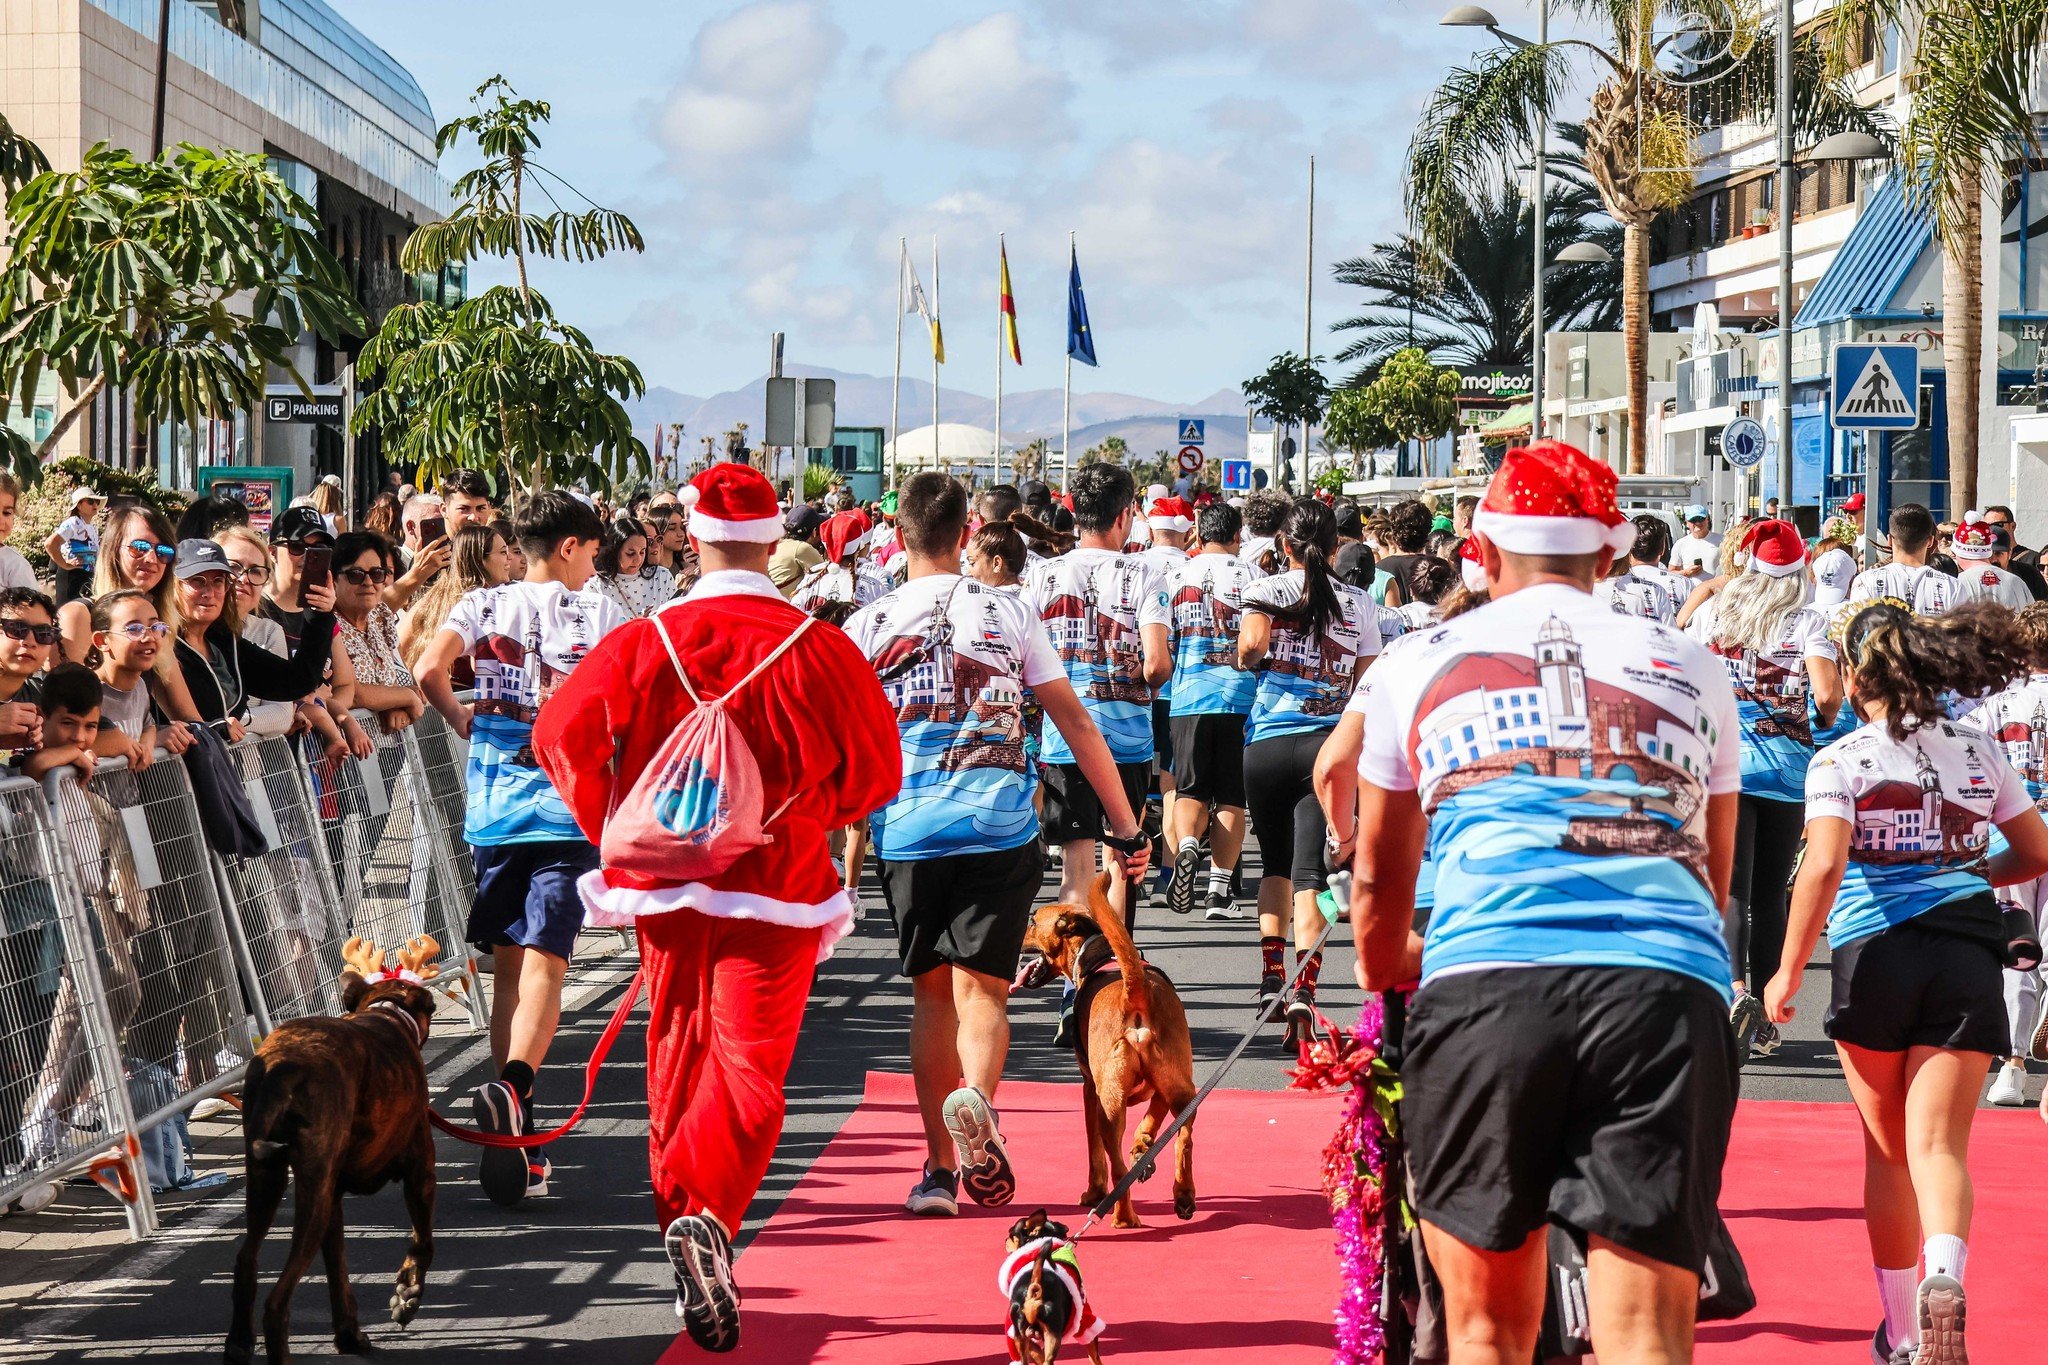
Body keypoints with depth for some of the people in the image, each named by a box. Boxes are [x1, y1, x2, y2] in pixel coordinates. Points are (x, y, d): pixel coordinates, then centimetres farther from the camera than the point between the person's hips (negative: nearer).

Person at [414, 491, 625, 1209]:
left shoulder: (483, 605, 5)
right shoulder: (601, 612, 1)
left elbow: (429, 670, -10)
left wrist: (462, 720, 6)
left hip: (493, 806, 2)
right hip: (567, 803, -2)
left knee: (508, 967, 11)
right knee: (544, 962, -7)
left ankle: (517, 1145, 12)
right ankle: (513, 1085, -35)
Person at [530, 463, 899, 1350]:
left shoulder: (642, 643, -2)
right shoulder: (817, 648, -6)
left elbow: (563, 735, -7)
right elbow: (874, 771, -1)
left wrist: (619, 831, 8)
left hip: (666, 883, 3)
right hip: (777, 888, -2)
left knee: (678, 1064, 17)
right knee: (750, 1068, -5)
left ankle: (679, 1214, 25)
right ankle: (707, 1215, -29)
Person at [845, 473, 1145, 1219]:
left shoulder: (867, 626, 5)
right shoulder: (1011, 614, 6)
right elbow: (1075, 721, 6)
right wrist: (1127, 825, 11)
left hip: (909, 831, 1)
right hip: (1000, 828, -1)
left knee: (932, 996, 13)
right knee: (980, 989, 0)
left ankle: (941, 1166, 11)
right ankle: (976, 1101, -31)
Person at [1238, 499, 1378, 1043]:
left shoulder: (1265, 591, 0)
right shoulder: (1357, 603, 5)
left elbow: (1250, 647, -17)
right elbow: (1369, 685, 7)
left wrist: (1247, 657, 6)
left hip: (1266, 743, 0)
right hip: (1329, 745, 0)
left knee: (1275, 861, 20)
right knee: (1310, 871, -5)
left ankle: (1271, 975, 18)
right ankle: (1302, 988, -21)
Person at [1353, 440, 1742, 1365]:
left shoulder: (1416, 663, 21)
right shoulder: (1690, 670, 24)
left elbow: (1379, 880, 31)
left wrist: (1381, 982, 51)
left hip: (1483, 985, -1)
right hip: (1671, 991, 1)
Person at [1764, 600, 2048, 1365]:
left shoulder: (1839, 761, -2)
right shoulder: (1977, 753, 10)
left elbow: (1823, 867, -14)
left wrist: (1789, 971, -8)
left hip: (1875, 955, -2)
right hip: (1968, 952, 2)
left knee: (1888, 1151, 14)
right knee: (1938, 1143, -5)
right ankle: (1943, 1277, -35)